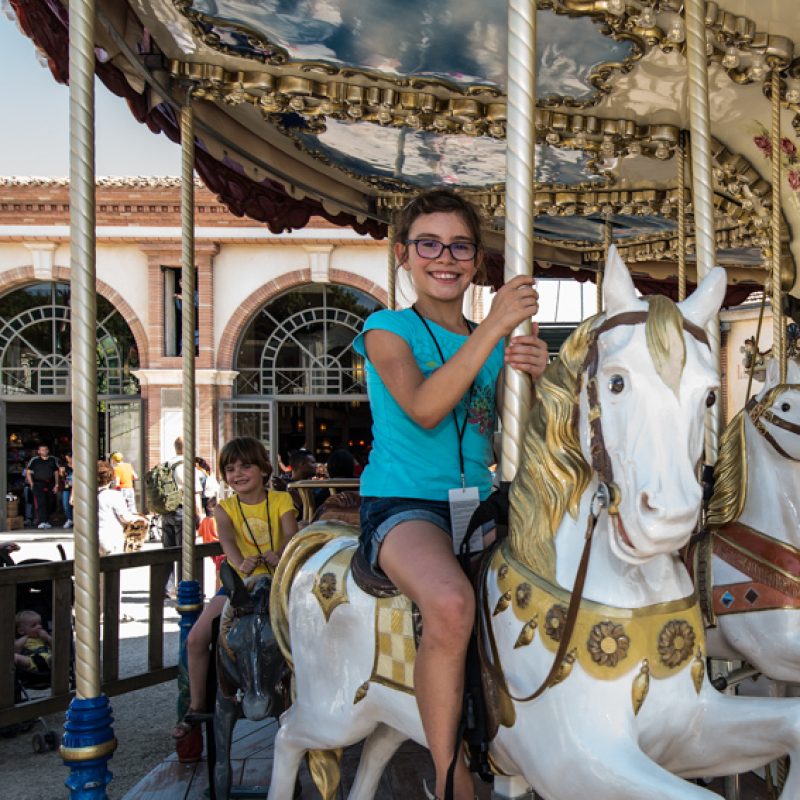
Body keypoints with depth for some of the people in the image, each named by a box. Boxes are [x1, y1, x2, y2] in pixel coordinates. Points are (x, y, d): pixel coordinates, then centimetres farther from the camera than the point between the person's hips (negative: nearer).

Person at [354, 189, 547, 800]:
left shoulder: (495, 344, 16)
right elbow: (424, 407, -18)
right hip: (402, 504, -6)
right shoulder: (389, 330, 1)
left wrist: (531, 378, -8)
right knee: (451, 602, -35)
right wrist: (495, 326, -19)